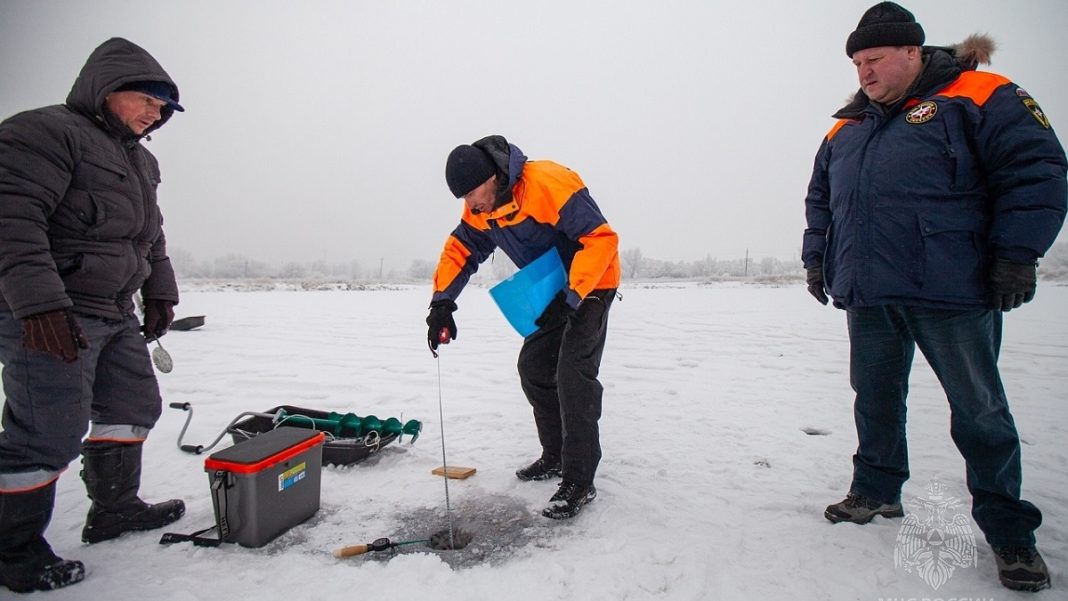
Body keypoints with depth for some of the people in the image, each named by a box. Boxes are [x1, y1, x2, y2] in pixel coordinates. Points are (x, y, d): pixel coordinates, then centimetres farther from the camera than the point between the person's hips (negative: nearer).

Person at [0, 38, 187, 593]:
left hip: (117, 314, 10)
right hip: (49, 315, -9)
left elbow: (152, 234, 25)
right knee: (50, 433, -7)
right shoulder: (45, 131, -9)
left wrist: (160, 293, 18)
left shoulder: (141, 160, 18)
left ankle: (114, 509, 30)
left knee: (136, 405, 15)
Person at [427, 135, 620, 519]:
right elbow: (461, 250, 4)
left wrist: (573, 296, -33)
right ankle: (556, 456, 23)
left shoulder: (548, 185, -30)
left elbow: (601, 238, -32)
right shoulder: (479, 210, -4)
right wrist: (442, 301, -10)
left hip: (590, 284, -8)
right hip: (554, 290, 9)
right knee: (533, 367, 8)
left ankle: (580, 481, -9)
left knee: (573, 374, -17)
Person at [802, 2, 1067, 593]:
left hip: (951, 293, -5)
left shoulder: (981, 98, 0)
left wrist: (1016, 255, -12)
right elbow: (819, 199, 23)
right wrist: (816, 256, 15)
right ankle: (877, 492, 31)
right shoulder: (846, 128, 16)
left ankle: (1007, 530, 20)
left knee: (979, 411, 4)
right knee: (875, 400, 13)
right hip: (868, 298, 5)